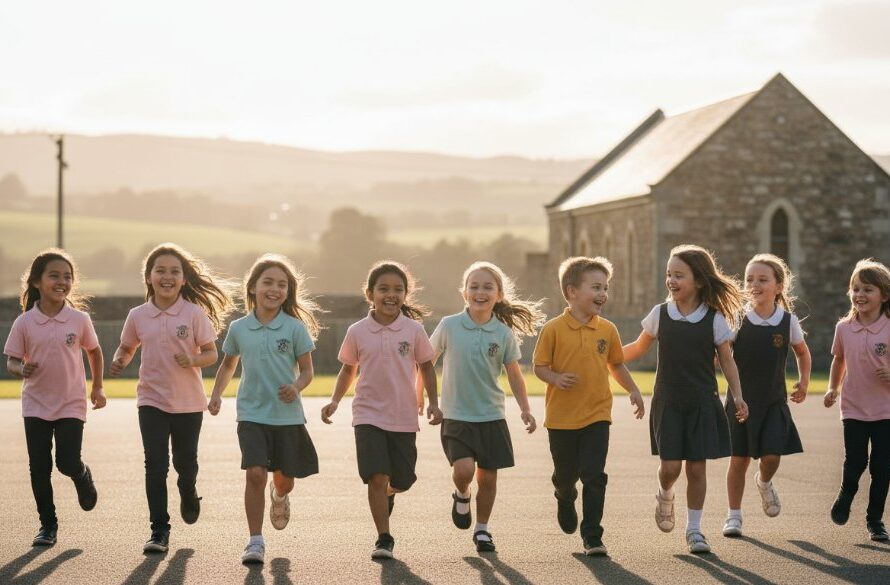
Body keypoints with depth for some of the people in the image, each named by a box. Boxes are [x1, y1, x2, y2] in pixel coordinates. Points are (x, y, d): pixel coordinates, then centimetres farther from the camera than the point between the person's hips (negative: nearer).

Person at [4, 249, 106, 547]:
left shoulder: (79, 319, -6)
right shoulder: (24, 323, -6)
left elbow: (94, 351, 11)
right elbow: (11, 360, 1)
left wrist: (97, 387, 13)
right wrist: (21, 369, -22)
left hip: (71, 404, -1)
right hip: (36, 405, 1)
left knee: (68, 463, -9)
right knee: (39, 466, 3)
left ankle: (83, 477, 28)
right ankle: (48, 524, 16)